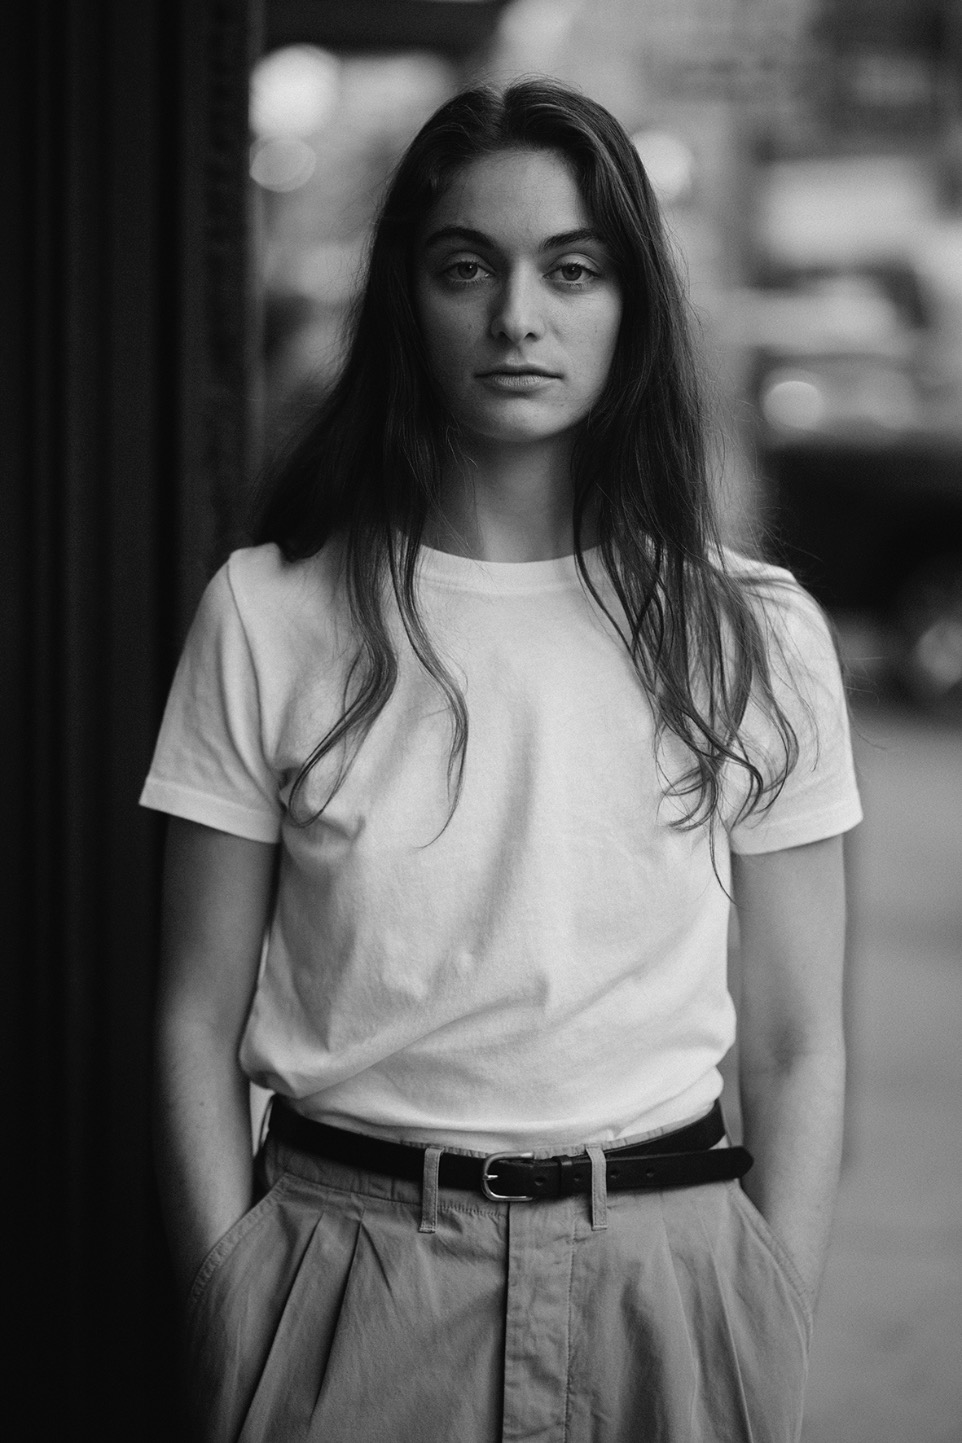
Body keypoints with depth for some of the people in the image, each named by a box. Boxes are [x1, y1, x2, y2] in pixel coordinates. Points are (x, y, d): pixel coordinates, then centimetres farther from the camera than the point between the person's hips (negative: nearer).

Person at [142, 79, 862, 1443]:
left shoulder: (753, 636, -1)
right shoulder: (268, 615, -3)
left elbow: (797, 1051, 2)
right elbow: (199, 1023, 0)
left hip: (664, 1275, 1)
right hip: (349, 1268, 0)